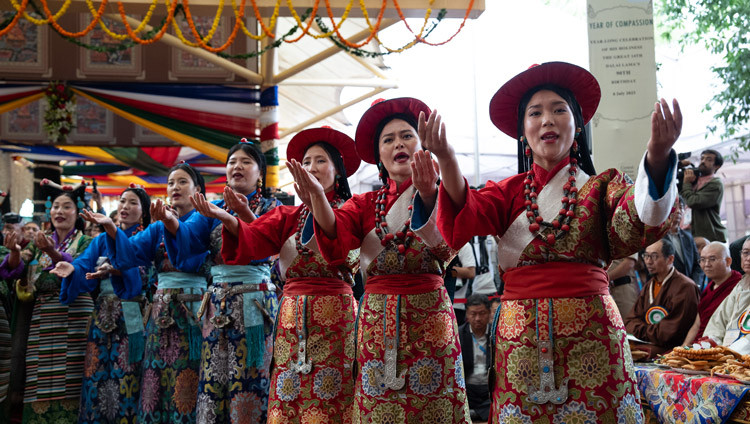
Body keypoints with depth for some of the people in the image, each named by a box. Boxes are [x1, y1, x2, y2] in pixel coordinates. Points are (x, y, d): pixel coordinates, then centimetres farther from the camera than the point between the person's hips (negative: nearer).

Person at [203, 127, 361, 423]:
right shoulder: (289, 215, 14)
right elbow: (254, 239, -4)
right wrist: (228, 220, -24)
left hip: (335, 313, -3)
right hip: (292, 317, 3)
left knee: (330, 398, -4)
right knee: (287, 399, 1)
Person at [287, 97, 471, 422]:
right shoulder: (365, 204, 11)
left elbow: (445, 247, -16)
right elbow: (335, 242, -9)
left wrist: (428, 197, -34)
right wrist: (316, 195, -27)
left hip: (429, 315, -2)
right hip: (377, 319, 2)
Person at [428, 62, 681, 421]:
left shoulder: (602, 186, 8)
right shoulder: (508, 191, 10)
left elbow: (632, 230, -14)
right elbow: (465, 218, -10)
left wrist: (657, 158, -33)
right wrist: (446, 158, -28)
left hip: (590, 333, -1)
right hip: (520, 336, 1)